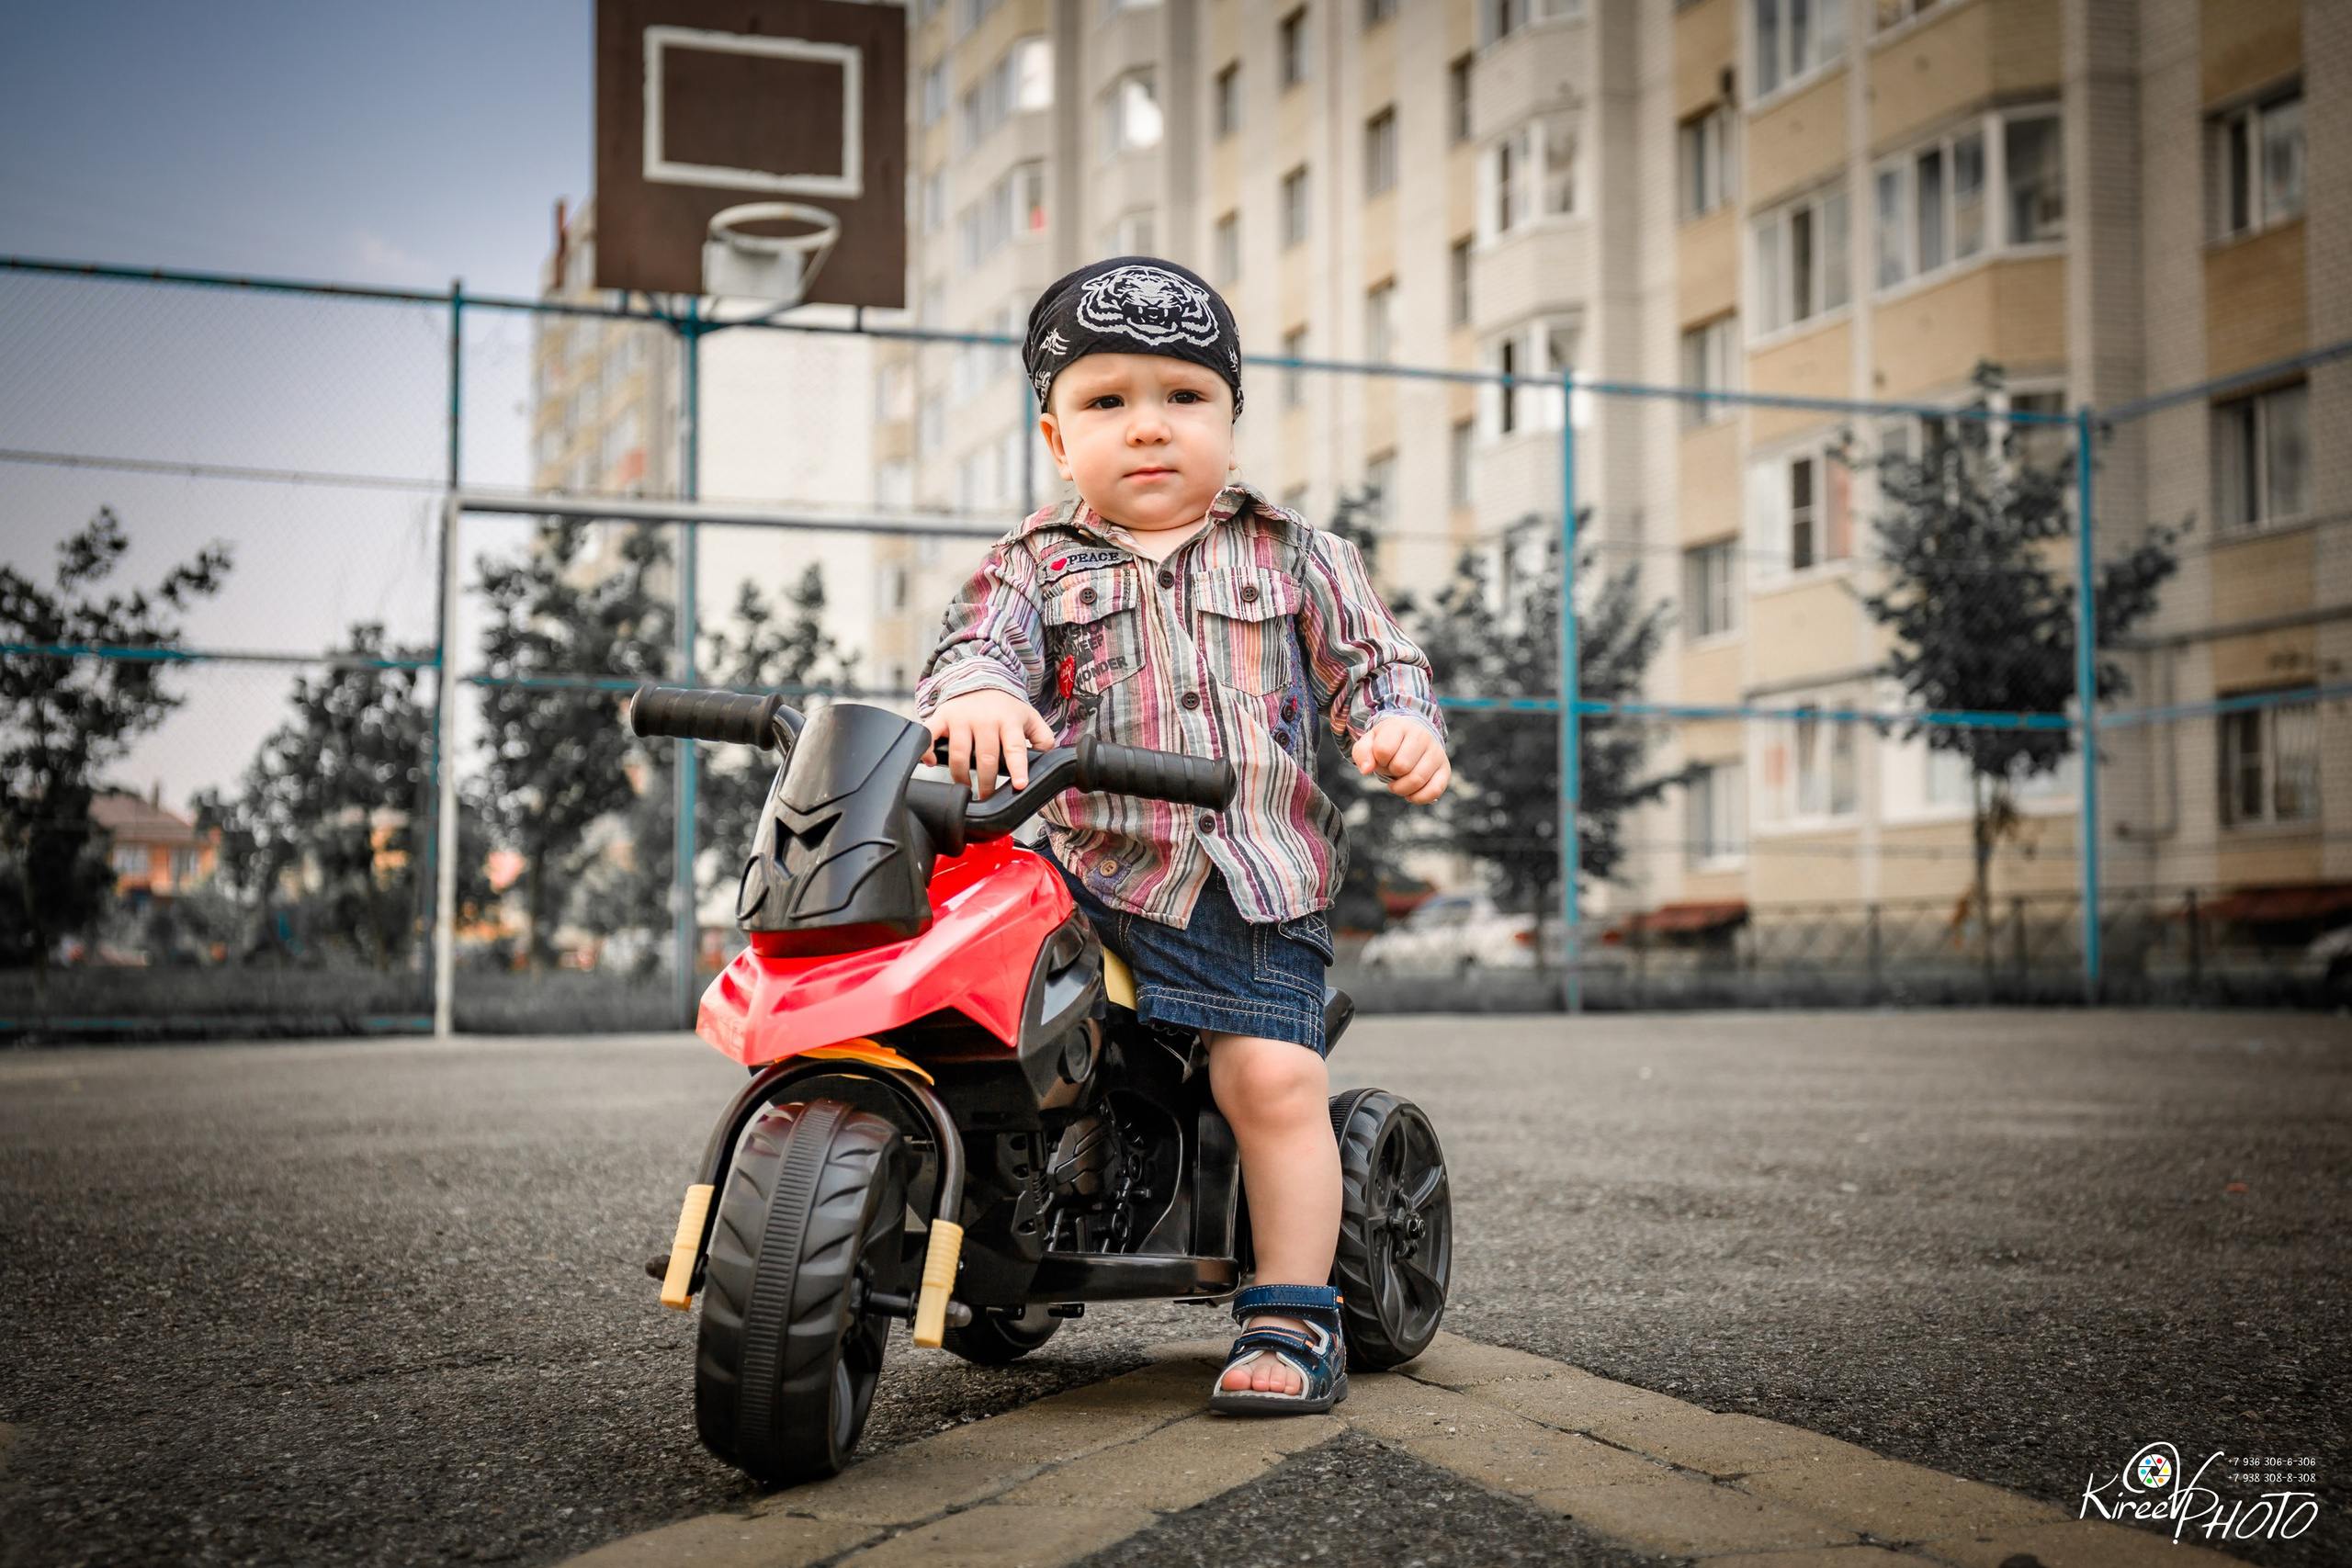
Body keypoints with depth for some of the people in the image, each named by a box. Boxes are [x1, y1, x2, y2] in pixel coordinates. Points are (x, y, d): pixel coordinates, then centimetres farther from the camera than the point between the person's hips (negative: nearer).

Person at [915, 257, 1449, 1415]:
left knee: (1273, 1075, -16)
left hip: (1250, 882, -1)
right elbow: (974, 647, -5)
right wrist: (976, 695, -30)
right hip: (1077, 870, 1)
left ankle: (1294, 1319, -1)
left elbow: (1373, 661, 13)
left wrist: (1403, 726, -11)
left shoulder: (1292, 556, 14)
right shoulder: (1034, 566, 12)